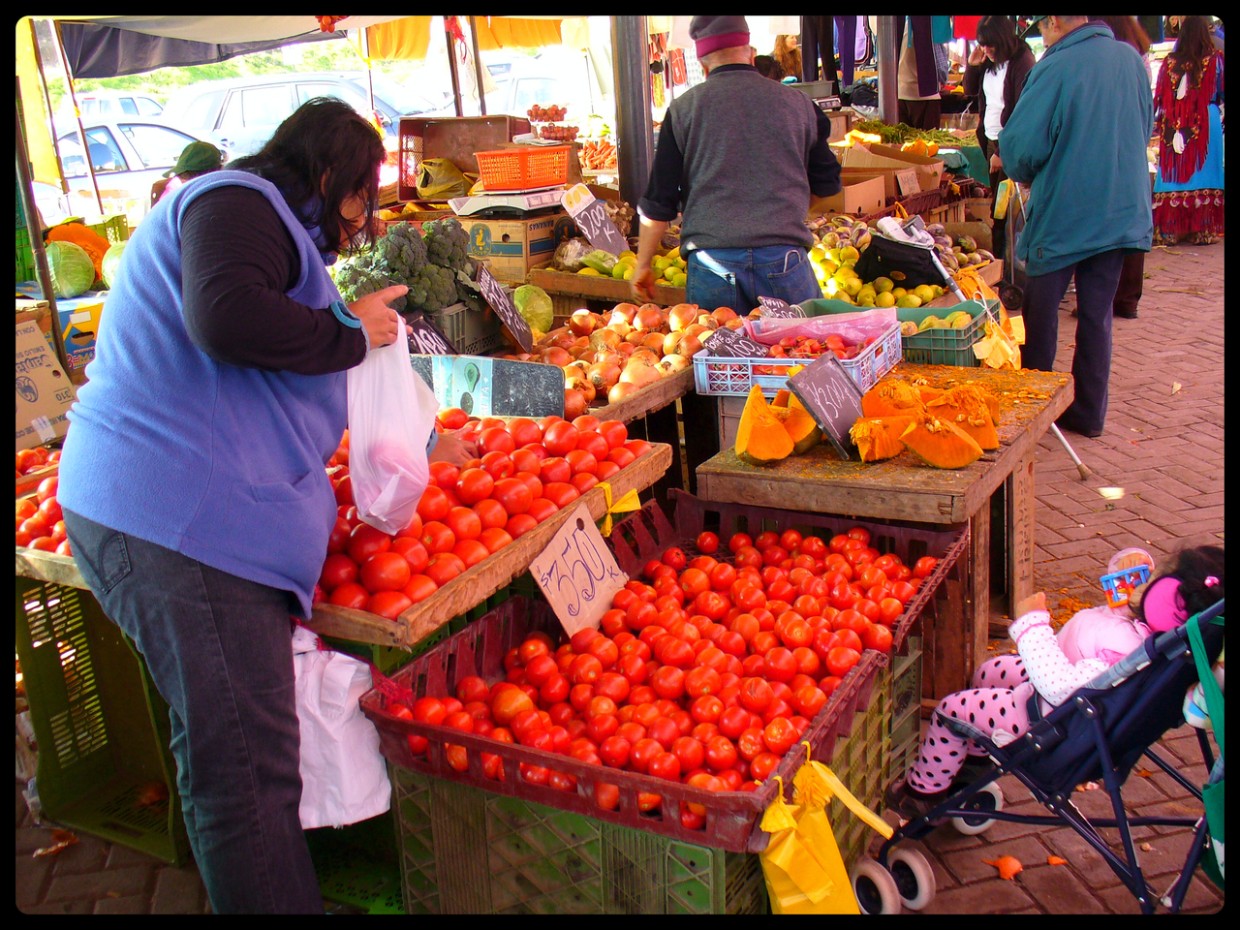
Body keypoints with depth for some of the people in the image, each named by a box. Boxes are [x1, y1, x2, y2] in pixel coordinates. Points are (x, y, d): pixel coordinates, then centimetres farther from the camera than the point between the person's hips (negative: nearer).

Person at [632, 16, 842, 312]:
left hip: (712, 263, -1)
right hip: (785, 258, 1)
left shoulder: (683, 109, 5)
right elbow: (827, 183, 20)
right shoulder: (798, 103, 10)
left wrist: (642, 265, 17)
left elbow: (659, 201, 6)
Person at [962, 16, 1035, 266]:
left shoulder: (1022, 62, -14)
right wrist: (972, 66, 5)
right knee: (995, 201, 10)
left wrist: (1003, 152, -19)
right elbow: (970, 91, 24)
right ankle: (995, 257, 15)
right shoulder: (989, 62, 9)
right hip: (991, 141, 8)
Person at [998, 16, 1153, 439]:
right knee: (1097, 313, 12)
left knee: (1041, 313, 8)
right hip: (1121, 211, 6)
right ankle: (1089, 412, 17)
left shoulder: (1055, 68, -16)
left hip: (1061, 213, -5)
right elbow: (1145, 128, 16)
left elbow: (1020, 146, -15)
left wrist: (1025, 175, 6)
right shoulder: (1131, 59, 3)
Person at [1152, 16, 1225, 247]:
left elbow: (1159, 96, 4)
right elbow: (1222, 93, 3)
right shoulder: (1215, 59, -2)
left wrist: (1158, 123, 14)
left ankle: (1168, 230, 4)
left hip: (1174, 126, 1)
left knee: (1174, 174, 5)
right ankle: (1202, 230, 2)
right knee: (1203, 171, 3)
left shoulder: (1170, 61, 1)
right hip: (1206, 122, -1)